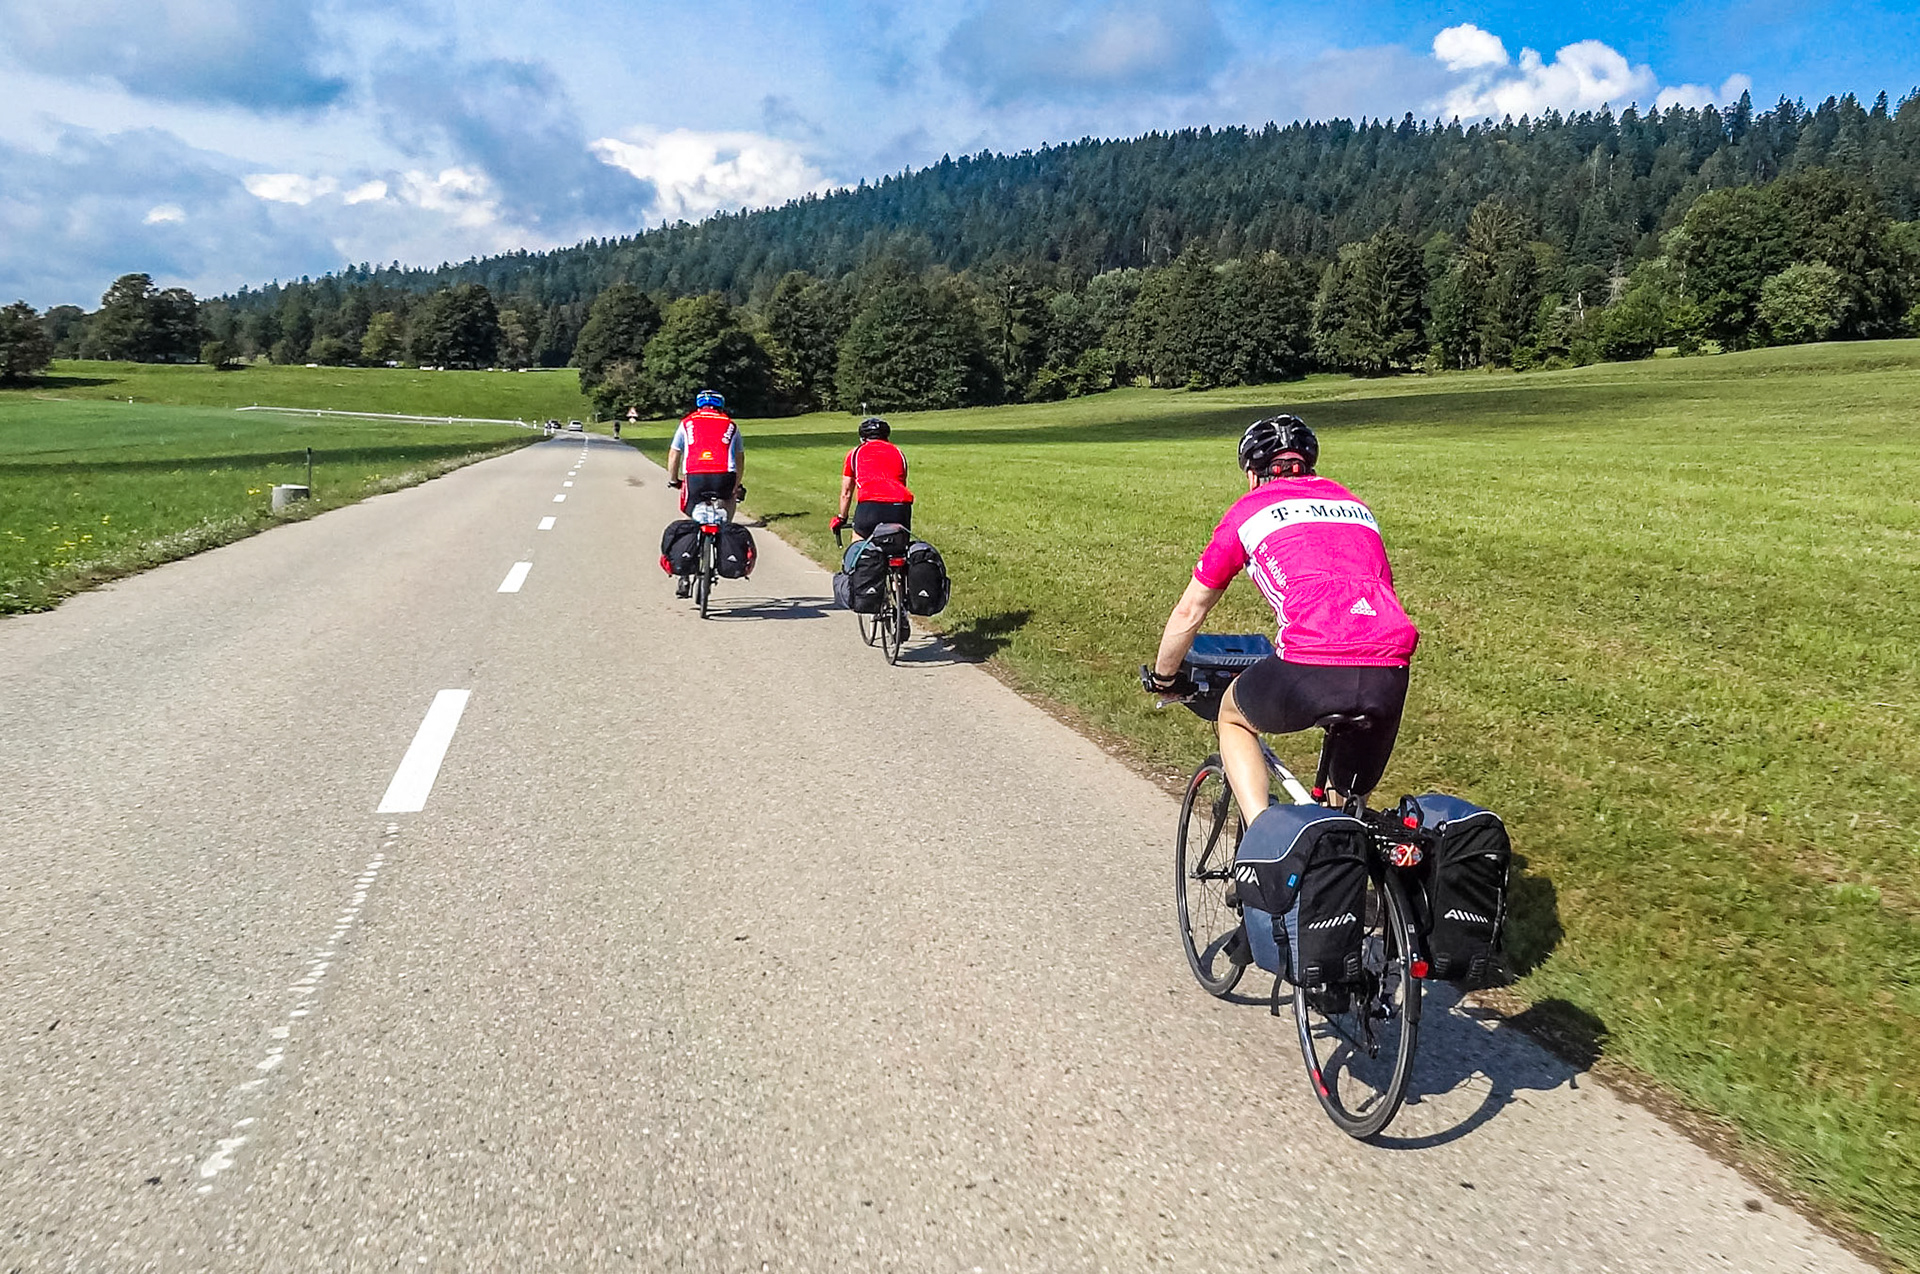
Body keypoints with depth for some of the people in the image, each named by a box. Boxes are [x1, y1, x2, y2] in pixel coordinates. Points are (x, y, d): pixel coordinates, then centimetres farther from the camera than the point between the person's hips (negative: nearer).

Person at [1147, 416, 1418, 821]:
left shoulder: (1248, 511, 17)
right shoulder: (1353, 504, 30)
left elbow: (1189, 613, 24)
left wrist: (1163, 678, 40)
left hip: (1312, 670, -4)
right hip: (1390, 676, 4)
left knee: (1234, 718, 27)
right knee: (1349, 807, 27)